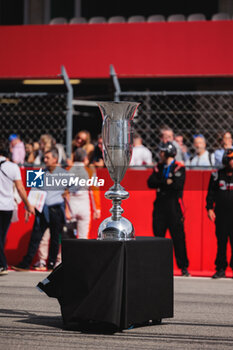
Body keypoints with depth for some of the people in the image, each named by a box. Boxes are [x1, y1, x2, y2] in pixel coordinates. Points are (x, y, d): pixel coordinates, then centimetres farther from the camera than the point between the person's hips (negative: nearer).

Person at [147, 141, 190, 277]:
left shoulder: (179, 167, -3)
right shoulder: (159, 167, 15)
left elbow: (178, 184, -17)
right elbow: (150, 183, 3)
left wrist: (160, 184, -7)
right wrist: (167, 182, -11)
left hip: (174, 206, -5)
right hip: (160, 205, 6)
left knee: (178, 237, -5)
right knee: (158, 234, 4)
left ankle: (183, 267, 0)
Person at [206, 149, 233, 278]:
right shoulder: (217, 175, 5)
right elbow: (211, 193, 10)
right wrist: (210, 208, 2)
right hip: (220, 213, 1)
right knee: (221, 241, 4)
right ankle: (221, 269, 11)